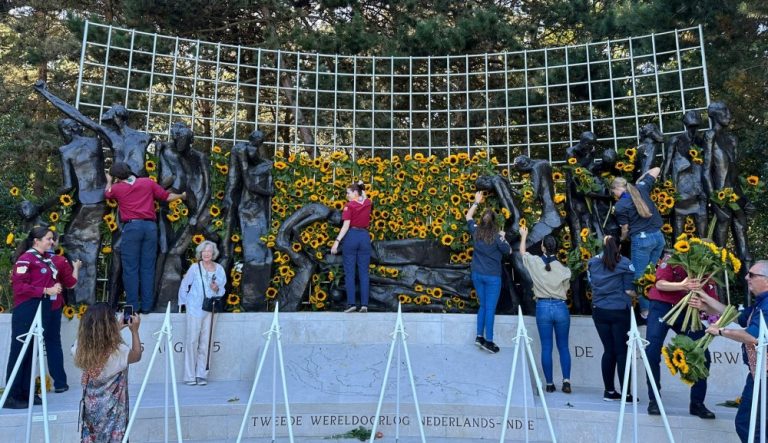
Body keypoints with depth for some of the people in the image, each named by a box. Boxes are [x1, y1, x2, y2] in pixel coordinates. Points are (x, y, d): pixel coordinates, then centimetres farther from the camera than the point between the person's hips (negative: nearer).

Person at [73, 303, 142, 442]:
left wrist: (117, 329, 15)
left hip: (91, 407, 5)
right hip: (112, 409, -5)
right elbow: (137, 356, -1)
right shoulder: (118, 351, -24)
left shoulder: (82, 348, -11)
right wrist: (134, 331, 3)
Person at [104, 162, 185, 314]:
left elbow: (107, 193, 34)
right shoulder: (148, 182, 12)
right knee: (148, 267, 5)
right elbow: (167, 196, 16)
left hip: (131, 227, -2)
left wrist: (109, 181, 54)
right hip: (150, 226, 2)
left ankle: (132, 306, 1)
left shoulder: (117, 188, 11)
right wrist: (182, 196, 35)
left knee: (130, 268, 2)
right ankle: (146, 305, 5)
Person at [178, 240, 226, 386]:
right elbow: (184, 285, 5)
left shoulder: (219, 269, 3)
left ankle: (201, 374, 14)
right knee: (192, 341, -2)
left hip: (210, 309, 3)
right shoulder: (195, 268, -5)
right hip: (194, 308, -3)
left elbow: (222, 290, 10)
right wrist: (182, 302, 9)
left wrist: (216, 289, -11)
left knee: (205, 342, 6)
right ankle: (190, 376, 6)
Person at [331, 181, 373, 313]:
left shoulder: (349, 206, -6)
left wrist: (337, 241, -15)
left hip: (351, 236, -4)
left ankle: (351, 303, -5)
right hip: (365, 237, 4)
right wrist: (361, 187, 35)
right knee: (364, 273, 3)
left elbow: (346, 226, -14)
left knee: (349, 272, 0)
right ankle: (364, 304, -2)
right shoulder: (368, 203, 8)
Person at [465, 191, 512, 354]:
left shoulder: (476, 232, -2)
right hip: (492, 276, -5)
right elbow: (509, 251, -1)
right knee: (490, 308, 0)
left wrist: (476, 202, 23)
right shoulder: (497, 236, -16)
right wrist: (503, 238, 9)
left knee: (483, 305, 18)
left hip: (477, 274, 5)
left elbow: (468, 216, 16)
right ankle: (488, 341, 2)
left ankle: (479, 336, 18)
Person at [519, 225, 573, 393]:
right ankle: (566, 380, 2)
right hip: (561, 307, 0)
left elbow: (522, 252, 16)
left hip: (543, 307, 0)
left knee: (546, 347, 6)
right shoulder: (564, 269, -6)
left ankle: (550, 383, 9)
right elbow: (565, 291, 6)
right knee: (563, 346, 11)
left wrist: (524, 236, 30)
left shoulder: (535, 263, -5)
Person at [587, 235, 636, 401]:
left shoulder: (592, 262, 4)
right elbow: (629, 291, -7)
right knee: (622, 351, 3)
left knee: (608, 350, 11)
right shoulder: (624, 263, -7)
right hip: (619, 311, -3)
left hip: (599, 311, 4)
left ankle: (609, 391, 15)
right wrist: (637, 295, 11)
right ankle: (626, 393, 7)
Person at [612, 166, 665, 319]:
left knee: (640, 276, 6)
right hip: (658, 236, 6)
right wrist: (639, 180, 27)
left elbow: (625, 230, -1)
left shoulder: (620, 206, -8)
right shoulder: (641, 188, 5)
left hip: (641, 239, -6)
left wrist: (621, 240, 20)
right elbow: (656, 170, 19)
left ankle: (646, 310, 9)